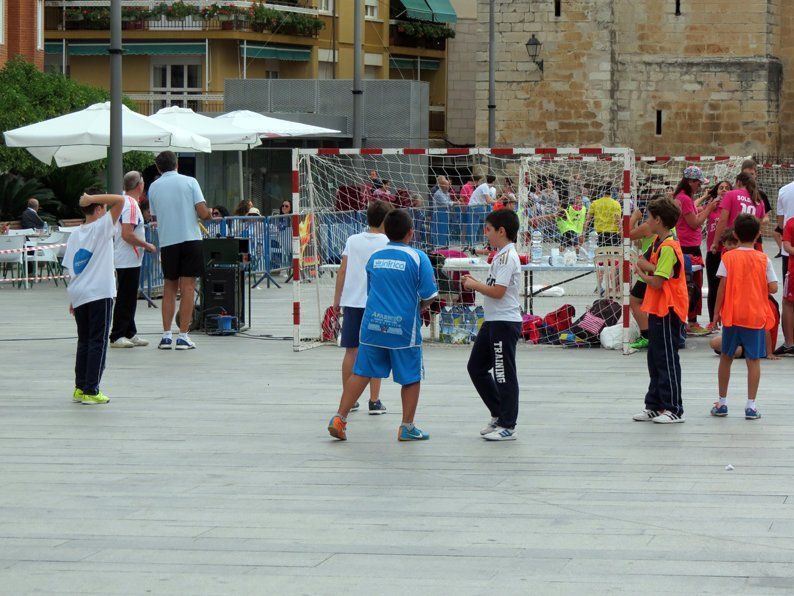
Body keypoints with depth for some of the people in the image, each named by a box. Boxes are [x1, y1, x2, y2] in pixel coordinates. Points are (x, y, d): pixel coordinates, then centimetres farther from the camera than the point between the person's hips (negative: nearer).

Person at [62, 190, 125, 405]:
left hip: (79, 295, 6)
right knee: (98, 342, -1)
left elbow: (71, 269, 12)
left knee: (84, 341, 15)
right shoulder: (101, 227, -6)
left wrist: (73, 300, 17)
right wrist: (91, 199, -10)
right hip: (100, 293, -6)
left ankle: (80, 388, 15)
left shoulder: (74, 235, 11)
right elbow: (120, 200, -15)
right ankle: (91, 391, -3)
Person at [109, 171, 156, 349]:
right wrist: (147, 245, -14)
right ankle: (117, 336, -5)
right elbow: (127, 235, -24)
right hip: (129, 259, -10)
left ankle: (130, 334, 20)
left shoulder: (124, 201, 14)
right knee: (125, 299, -7)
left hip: (123, 258, 10)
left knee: (128, 299, 14)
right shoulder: (131, 205, -17)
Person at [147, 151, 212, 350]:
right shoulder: (189, 182, -2)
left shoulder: (154, 187, 6)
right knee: (187, 287, -1)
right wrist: (210, 215, 13)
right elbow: (203, 213, -8)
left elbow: (154, 216, 14)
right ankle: (183, 336, -4)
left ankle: (166, 335, 7)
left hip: (167, 242, 3)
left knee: (169, 287, 13)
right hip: (190, 239, -3)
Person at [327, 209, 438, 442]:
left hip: (372, 325, 4)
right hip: (404, 327, -4)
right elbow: (429, 295, -6)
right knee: (411, 378, 9)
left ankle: (339, 418, 3)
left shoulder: (374, 258, 9)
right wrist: (420, 306, 17)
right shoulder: (417, 258, -6)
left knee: (361, 372, 8)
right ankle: (407, 427, 12)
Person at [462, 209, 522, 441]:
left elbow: (498, 291, -22)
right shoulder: (501, 255, 15)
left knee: (504, 374, -4)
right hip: (492, 322, 10)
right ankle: (499, 415, 22)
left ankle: (507, 426, 2)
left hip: (505, 323, -10)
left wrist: (474, 285, -8)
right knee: (476, 367, 14)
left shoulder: (507, 257, -16)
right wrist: (475, 284, 6)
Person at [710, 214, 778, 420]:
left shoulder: (728, 257, -4)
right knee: (753, 360, 2)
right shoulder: (764, 259, -3)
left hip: (731, 316, 0)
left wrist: (717, 312, 1)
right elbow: (773, 287, -5)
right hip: (756, 316, 0)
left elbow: (722, 287, -6)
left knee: (726, 358, 12)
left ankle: (722, 403, 16)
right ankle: (751, 406, -1)